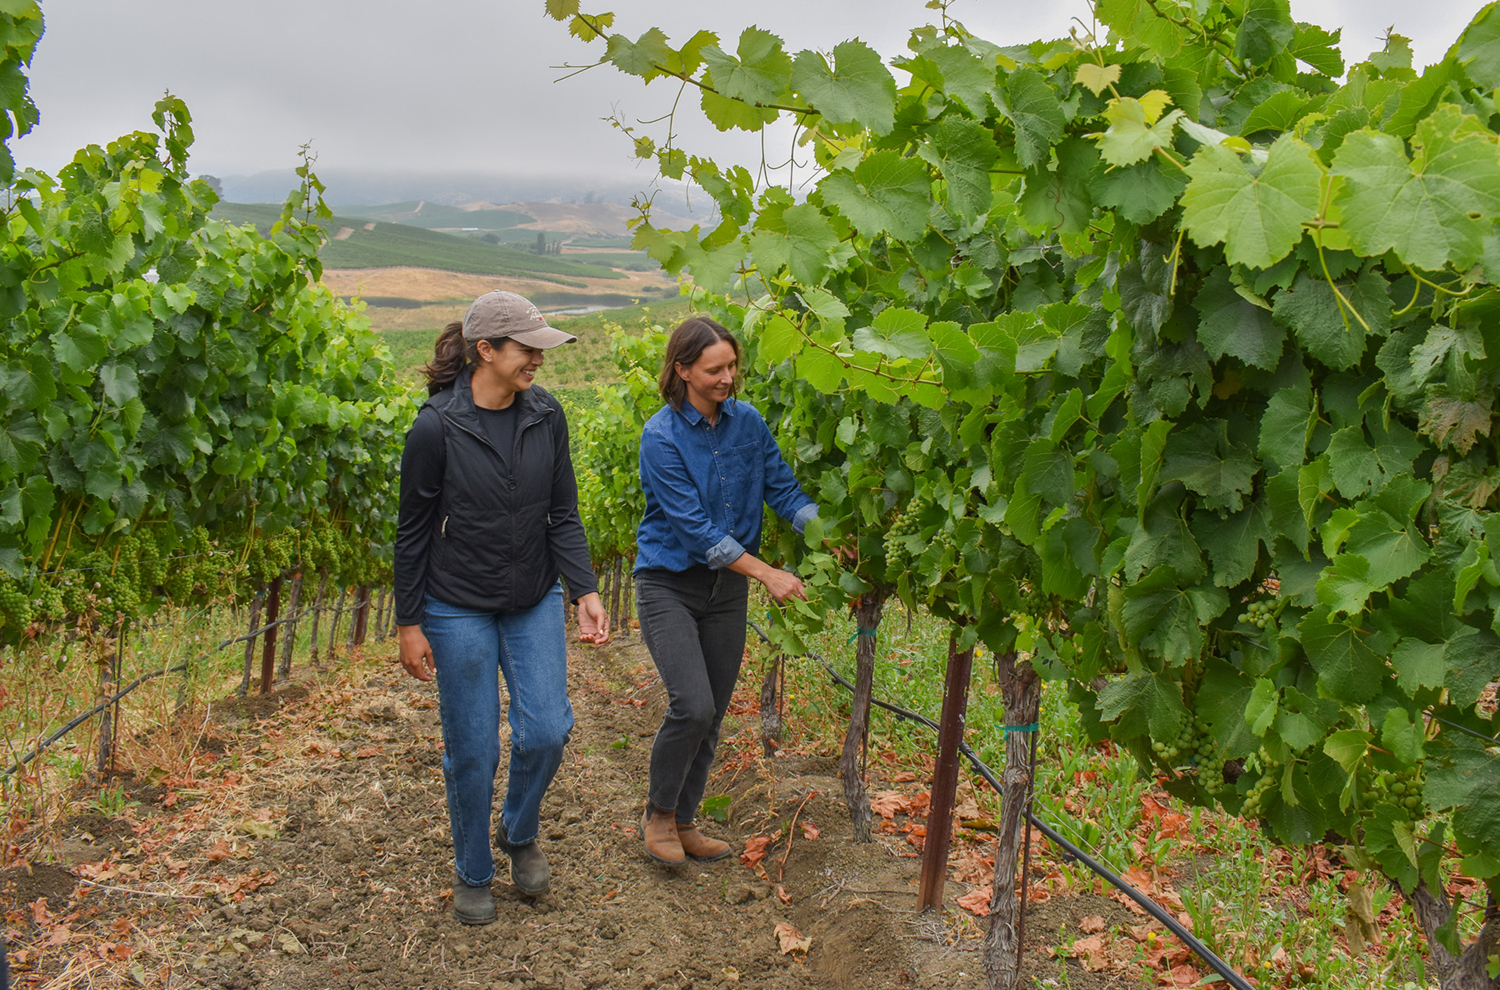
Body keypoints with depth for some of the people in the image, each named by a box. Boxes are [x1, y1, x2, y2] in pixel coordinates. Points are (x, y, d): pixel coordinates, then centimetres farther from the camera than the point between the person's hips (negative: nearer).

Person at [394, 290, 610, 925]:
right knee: (472, 750, 5)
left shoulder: (546, 415, -4)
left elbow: (563, 515, 0)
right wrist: (409, 623, -5)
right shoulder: (437, 428, -16)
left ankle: (520, 834, 30)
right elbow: (413, 531, -8)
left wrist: (586, 592, -11)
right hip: (460, 610, -3)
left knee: (546, 730, -1)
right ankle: (472, 874, 28)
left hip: (534, 603, 4)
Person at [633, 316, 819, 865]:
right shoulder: (661, 437, -17)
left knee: (713, 715, 9)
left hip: (726, 588, 5)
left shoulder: (748, 422, 0)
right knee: (692, 706, -16)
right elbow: (694, 526, -21)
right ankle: (657, 813, 9)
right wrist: (768, 574, -23)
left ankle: (683, 821, 27)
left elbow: (784, 490, 1)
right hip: (670, 585, -5)